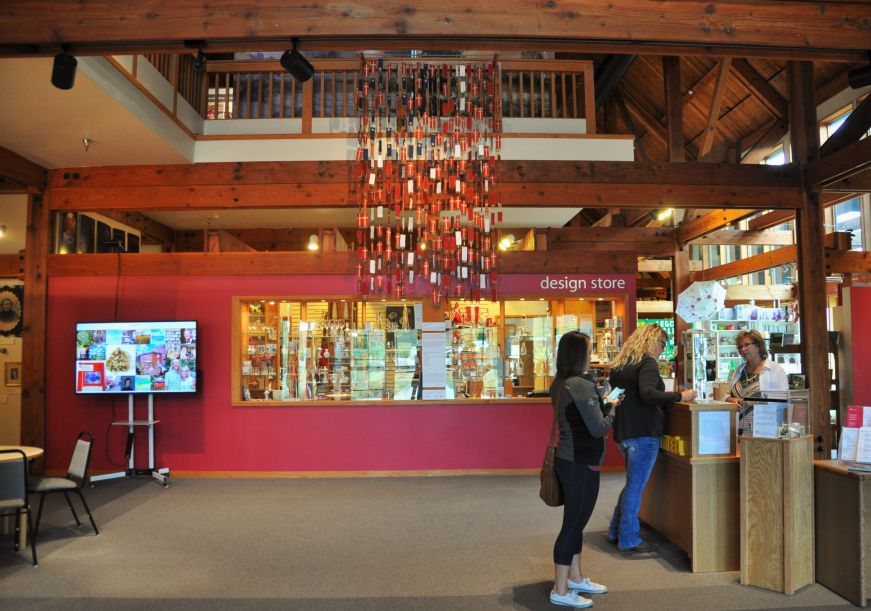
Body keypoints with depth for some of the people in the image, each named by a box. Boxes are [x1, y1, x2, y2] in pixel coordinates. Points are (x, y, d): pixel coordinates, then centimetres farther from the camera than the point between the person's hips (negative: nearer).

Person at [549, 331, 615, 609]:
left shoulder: (560, 384, 6)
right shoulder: (582, 385, -21)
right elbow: (598, 428, -18)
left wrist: (603, 404, 8)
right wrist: (613, 410, -1)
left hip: (568, 459, 9)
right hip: (581, 463, -9)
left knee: (574, 521, 19)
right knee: (573, 524, 0)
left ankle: (575, 579, 33)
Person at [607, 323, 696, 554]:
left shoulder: (619, 365, 14)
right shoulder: (647, 363, -12)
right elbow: (647, 394, -26)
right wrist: (680, 396, -20)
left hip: (623, 432, 9)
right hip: (643, 433, -9)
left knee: (633, 484, 20)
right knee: (635, 487, 0)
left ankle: (616, 532, 26)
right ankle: (629, 540, 9)